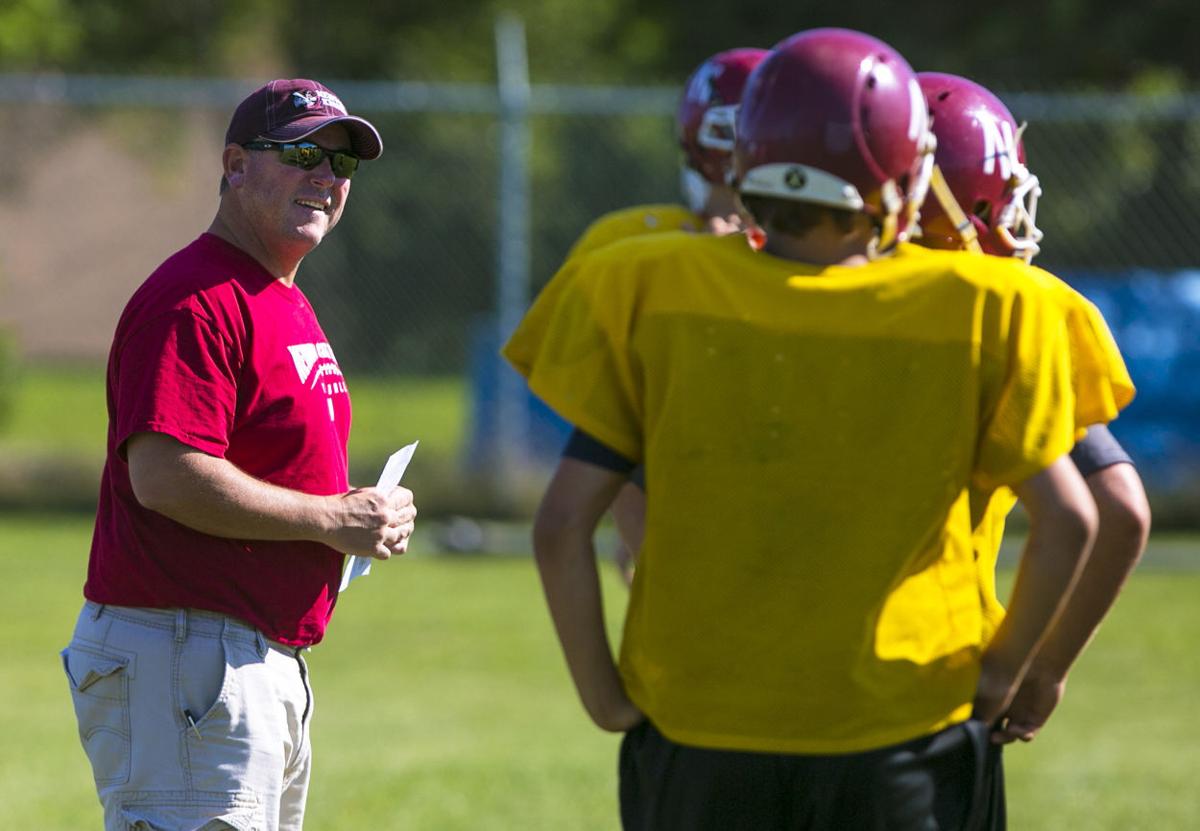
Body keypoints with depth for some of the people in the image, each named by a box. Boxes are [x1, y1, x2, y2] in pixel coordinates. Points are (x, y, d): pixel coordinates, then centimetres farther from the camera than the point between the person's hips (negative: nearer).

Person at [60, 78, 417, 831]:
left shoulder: (288, 306, 21)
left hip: (271, 659, 11)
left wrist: (366, 520, 8)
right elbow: (165, 475, -24)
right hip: (184, 654, -11)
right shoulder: (194, 301, -13)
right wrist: (333, 519, -17)